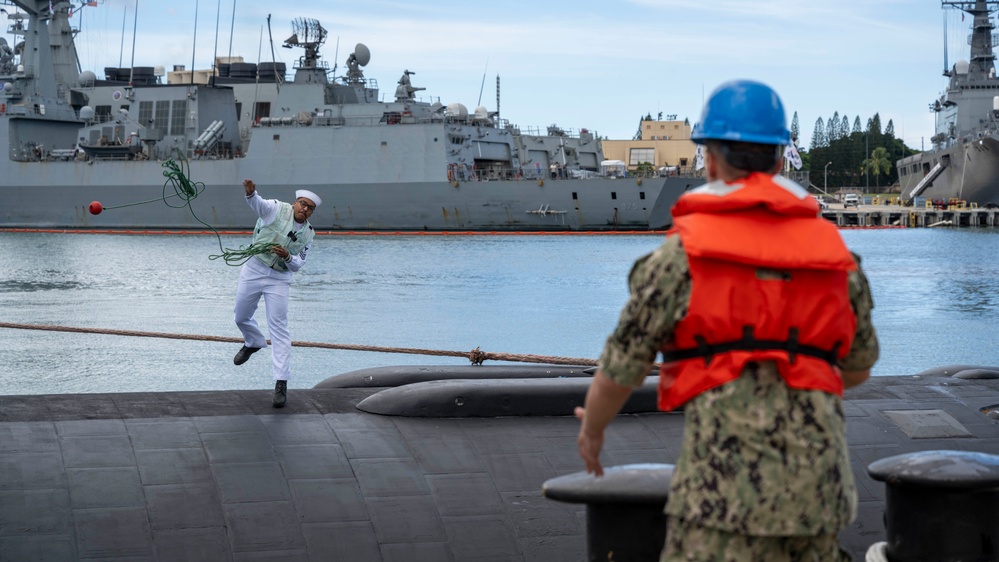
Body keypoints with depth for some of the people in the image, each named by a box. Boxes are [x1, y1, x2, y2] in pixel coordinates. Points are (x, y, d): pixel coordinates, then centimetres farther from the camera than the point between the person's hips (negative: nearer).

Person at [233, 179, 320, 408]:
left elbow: (298, 265, 0)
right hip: (253, 271, 0)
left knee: (279, 329, -7)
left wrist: (288, 257, -23)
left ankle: (281, 383, -8)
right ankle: (254, 343, 51)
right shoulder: (277, 209, -9)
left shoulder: (308, 234, 1)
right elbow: (258, 204, -30)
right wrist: (250, 194, -53)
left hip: (279, 280, 0)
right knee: (241, 318, 16)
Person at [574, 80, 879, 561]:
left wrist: (592, 427, 25)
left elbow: (621, 368, 4)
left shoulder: (683, 251, -2)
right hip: (818, 477, 5)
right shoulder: (833, 251, 12)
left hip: (727, 472, -5)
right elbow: (859, 366, 27)